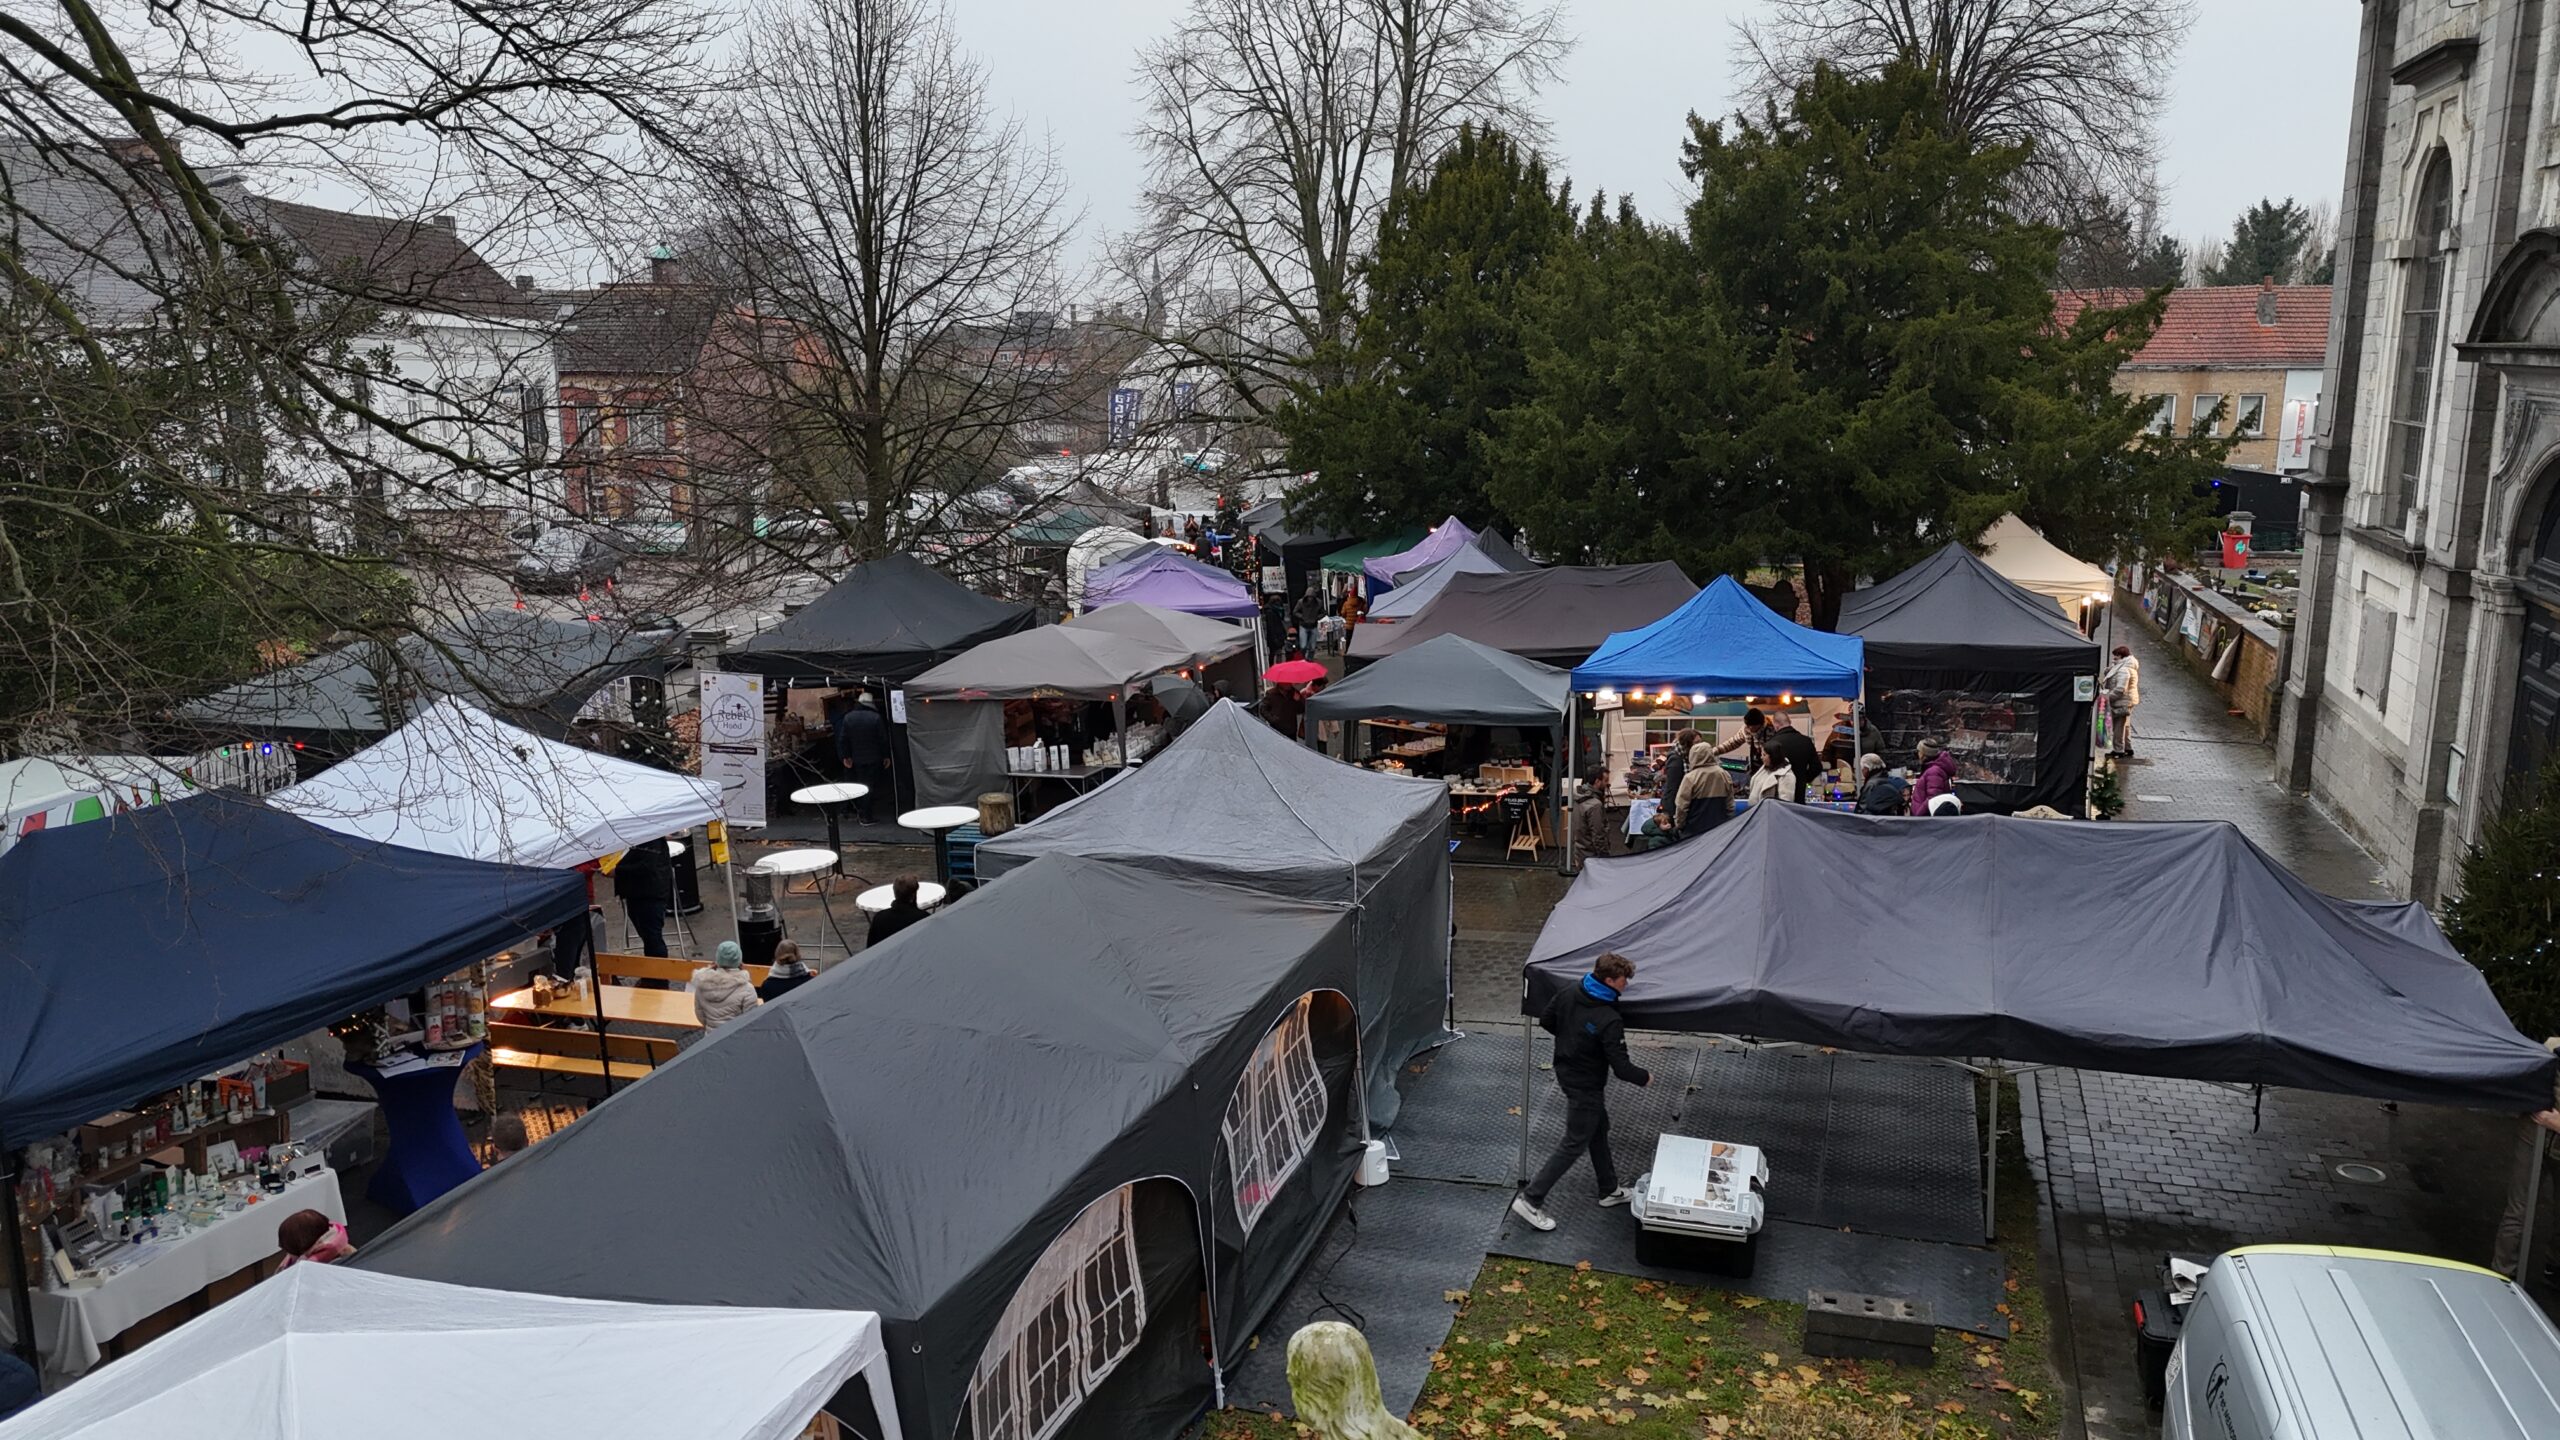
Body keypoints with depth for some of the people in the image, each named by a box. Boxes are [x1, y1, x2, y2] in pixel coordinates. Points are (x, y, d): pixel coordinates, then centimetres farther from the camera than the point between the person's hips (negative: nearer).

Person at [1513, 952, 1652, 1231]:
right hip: (1586, 1088, -9)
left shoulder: (1567, 995, -9)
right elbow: (1621, 1068, -25)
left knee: (1599, 1132, 25)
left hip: (1566, 1073, 9)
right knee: (1574, 1145, 4)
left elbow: (1546, 1021, 7)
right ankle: (1530, 1200, 7)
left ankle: (1610, 1190, 42)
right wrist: (1645, 1077, -6)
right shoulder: (1609, 1021, -30)